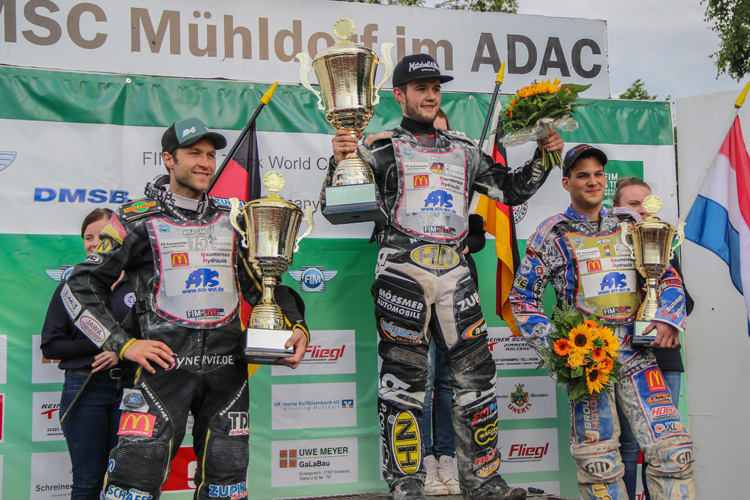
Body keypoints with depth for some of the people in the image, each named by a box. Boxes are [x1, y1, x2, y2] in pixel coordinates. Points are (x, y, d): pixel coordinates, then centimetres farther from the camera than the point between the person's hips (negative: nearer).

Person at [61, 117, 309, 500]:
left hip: (227, 366, 4)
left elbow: (260, 285, 20)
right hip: (165, 364, -4)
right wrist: (123, 344, -9)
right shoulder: (138, 220, 1)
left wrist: (296, 326, 3)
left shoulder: (230, 221, 14)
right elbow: (80, 287, 0)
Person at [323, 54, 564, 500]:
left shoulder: (464, 149, 18)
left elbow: (512, 191, 24)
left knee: (477, 375, 4)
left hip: (455, 274, 4)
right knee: (404, 380, -2)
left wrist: (543, 158, 12)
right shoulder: (382, 148, 5)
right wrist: (340, 161, -19)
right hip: (402, 272, -4)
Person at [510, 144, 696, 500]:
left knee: (673, 451, -6)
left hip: (636, 351, 3)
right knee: (600, 463, -4)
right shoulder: (551, 235, 4)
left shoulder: (629, 226, 14)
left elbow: (668, 277, 19)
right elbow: (522, 298, 7)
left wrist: (669, 318, 0)